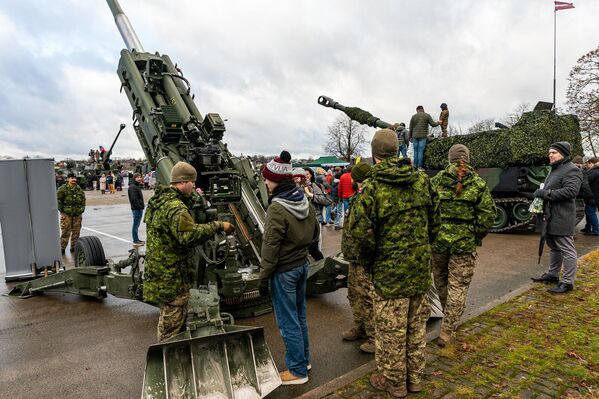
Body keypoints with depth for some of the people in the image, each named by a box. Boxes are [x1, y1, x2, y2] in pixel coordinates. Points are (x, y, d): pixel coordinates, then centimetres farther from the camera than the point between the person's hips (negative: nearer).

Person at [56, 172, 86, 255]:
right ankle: (62, 248, 6)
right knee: (65, 232, -4)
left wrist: (82, 209, 12)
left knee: (76, 232, 8)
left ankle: (73, 247, 19)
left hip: (77, 214, 5)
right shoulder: (63, 189, -7)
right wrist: (61, 210, -5)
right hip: (66, 214, -5)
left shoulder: (79, 189, 9)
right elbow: (58, 200, -4)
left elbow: (83, 199, 19)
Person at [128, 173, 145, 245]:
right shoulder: (132, 187, -13)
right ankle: (135, 240, 2)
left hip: (139, 208, 10)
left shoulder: (137, 186, 18)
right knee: (136, 224, -4)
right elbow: (134, 199, -21)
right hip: (136, 208, -10)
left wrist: (141, 206, 14)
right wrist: (139, 206, -21)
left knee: (137, 224, 15)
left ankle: (136, 239, 23)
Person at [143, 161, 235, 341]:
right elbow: (190, 235, -37)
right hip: (172, 277, -11)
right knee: (172, 319, 4)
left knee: (167, 316, 26)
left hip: (159, 270, 11)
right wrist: (218, 226, -30)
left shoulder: (158, 200, 9)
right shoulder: (175, 207, -25)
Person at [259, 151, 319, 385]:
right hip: (302, 265, 8)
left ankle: (297, 371, 19)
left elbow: (270, 247, -20)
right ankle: (304, 359, 37)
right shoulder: (304, 201, 0)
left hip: (284, 271, -8)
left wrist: (264, 278, -12)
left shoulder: (277, 208, -23)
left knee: (288, 322, 6)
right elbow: (314, 233, 11)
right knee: (299, 316, 22)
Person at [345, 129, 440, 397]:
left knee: (390, 328, 12)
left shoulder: (372, 187, -18)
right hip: (421, 267, 6)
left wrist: (366, 262, -1)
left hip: (389, 270, -5)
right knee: (416, 323, 20)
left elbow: (361, 233, -18)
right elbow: (435, 221, 7)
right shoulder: (421, 180, 0)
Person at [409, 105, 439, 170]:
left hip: (415, 136, 2)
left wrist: (410, 137, 15)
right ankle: (420, 166, -4)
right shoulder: (427, 116, 2)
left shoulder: (413, 116, 6)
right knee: (421, 151, -2)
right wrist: (438, 122, 22)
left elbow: (411, 128, 7)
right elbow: (433, 124, 1)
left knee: (415, 151, 9)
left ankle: (415, 165, 8)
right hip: (423, 136, -2)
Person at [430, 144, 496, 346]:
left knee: (440, 281, 20)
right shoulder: (478, 183, -2)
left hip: (438, 239, 1)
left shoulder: (437, 180, -2)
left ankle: (449, 320, 37)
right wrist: (477, 236, 7)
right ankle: (447, 331, 10)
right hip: (465, 243, 0)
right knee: (458, 286, 8)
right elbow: (488, 214, -5)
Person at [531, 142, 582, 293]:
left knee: (566, 250, -2)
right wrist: (541, 193, 8)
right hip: (550, 217, 10)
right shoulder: (554, 170, 19)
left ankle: (568, 282, 4)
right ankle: (552, 275, 33)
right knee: (554, 247, 20)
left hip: (562, 218, -10)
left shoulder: (571, 170, -12)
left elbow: (570, 191, -25)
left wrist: (546, 193, -22)